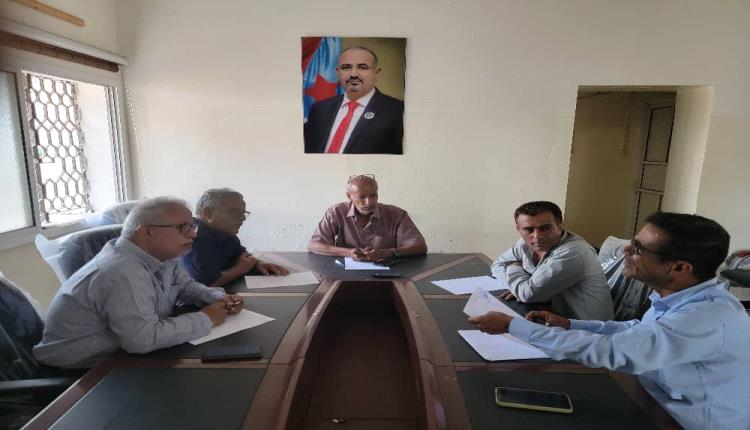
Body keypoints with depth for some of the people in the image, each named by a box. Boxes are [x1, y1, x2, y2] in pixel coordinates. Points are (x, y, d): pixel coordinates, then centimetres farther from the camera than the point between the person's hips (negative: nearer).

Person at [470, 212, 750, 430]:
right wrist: (568, 324, -2)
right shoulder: (680, 296, -5)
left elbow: (604, 351, -37)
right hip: (664, 407, 7)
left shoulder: (707, 319, -34)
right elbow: (637, 330, 11)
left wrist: (511, 325, -31)